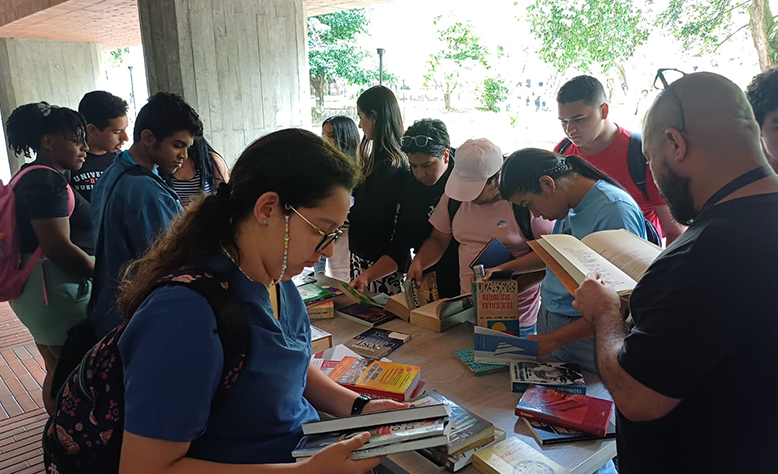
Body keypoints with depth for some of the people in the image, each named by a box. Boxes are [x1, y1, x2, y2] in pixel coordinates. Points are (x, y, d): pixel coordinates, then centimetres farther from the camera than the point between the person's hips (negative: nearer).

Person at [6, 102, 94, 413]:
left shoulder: (32, 177, 15)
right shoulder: (46, 181, -18)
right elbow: (58, 247, -25)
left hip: (37, 290, 10)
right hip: (56, 292, -10)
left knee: (58, 372, 21)